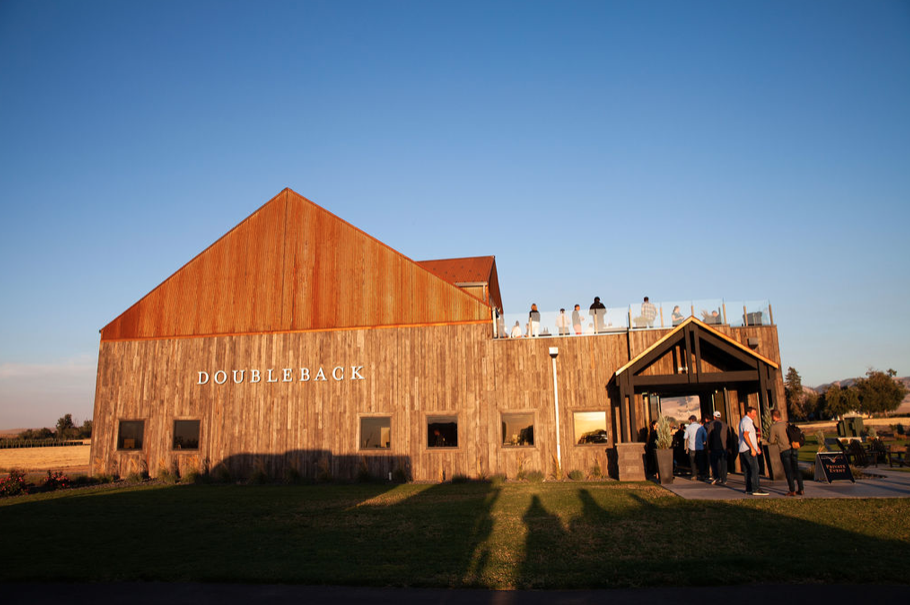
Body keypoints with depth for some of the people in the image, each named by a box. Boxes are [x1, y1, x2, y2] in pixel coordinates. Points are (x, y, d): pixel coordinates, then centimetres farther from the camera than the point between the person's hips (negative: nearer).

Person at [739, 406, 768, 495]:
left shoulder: (743, 421, 21)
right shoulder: (747, 421, -11)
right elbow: (745, 435, -23)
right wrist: (752, 448, -25)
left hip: (742, 449, 10)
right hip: (748, 449, -10)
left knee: (747, 470, 10)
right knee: (754, 468, -12)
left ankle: (749, 489, 11)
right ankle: (755, 489, -15)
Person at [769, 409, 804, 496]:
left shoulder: (773, 427, -6)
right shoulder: (786, 424, 8)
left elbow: (771, 441, -3)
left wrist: (768, 439, 21)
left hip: (784, 450, -5)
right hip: (794, 449, 5)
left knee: (788, 471, 0)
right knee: (796, 469, 11)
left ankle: (792, 491, 1)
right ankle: (800, 489, 13)